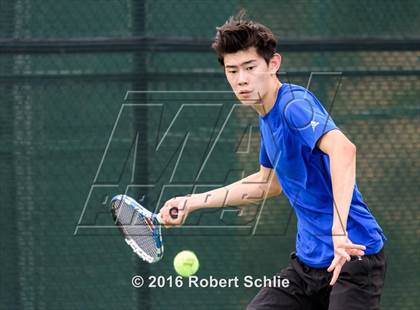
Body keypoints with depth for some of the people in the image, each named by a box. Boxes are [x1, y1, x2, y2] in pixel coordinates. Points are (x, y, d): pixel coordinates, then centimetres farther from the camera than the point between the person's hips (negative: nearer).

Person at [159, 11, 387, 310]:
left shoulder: (295, 105, -18)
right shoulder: (268, 117, 12)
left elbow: (343, 149, -37)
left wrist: (339, 229, -47)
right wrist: (193, 202, 29)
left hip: (351, 254, -9)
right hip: (308, 259, 9)